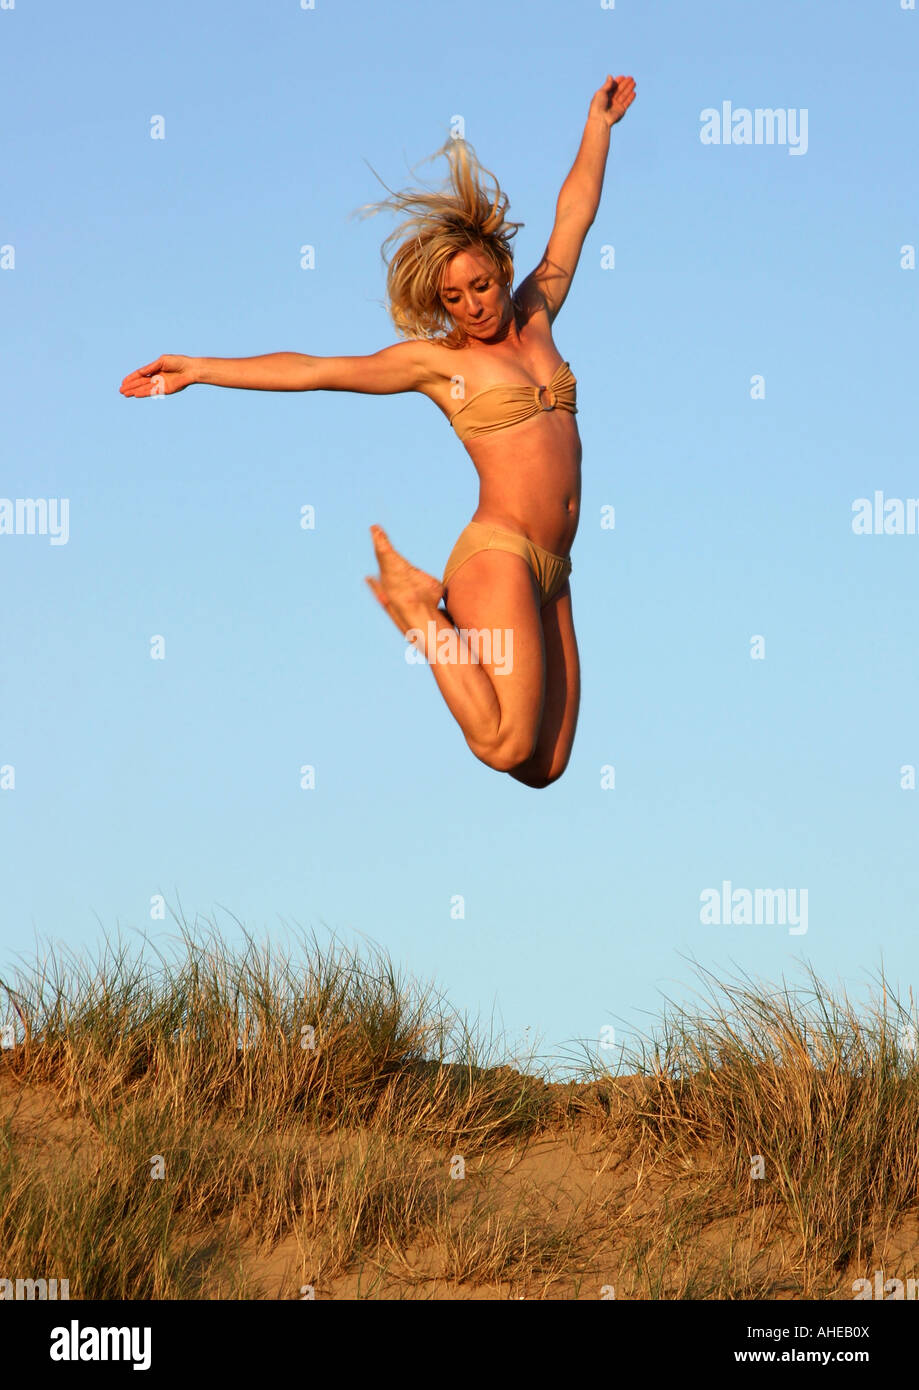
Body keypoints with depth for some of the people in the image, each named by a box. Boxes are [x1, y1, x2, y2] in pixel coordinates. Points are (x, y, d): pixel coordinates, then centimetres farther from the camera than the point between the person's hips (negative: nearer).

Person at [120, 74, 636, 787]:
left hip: (551, 570, 6)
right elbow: (312, 369, 1)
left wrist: (600, 124, 28)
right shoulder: (436, 358, 3)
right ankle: (416, 605, 3)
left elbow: (575, 214, 25)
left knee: (544, 767, 3)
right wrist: (196, 370, -1)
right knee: (506, 747, -18)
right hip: (498, 553, -6)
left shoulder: (533, 319, 16)